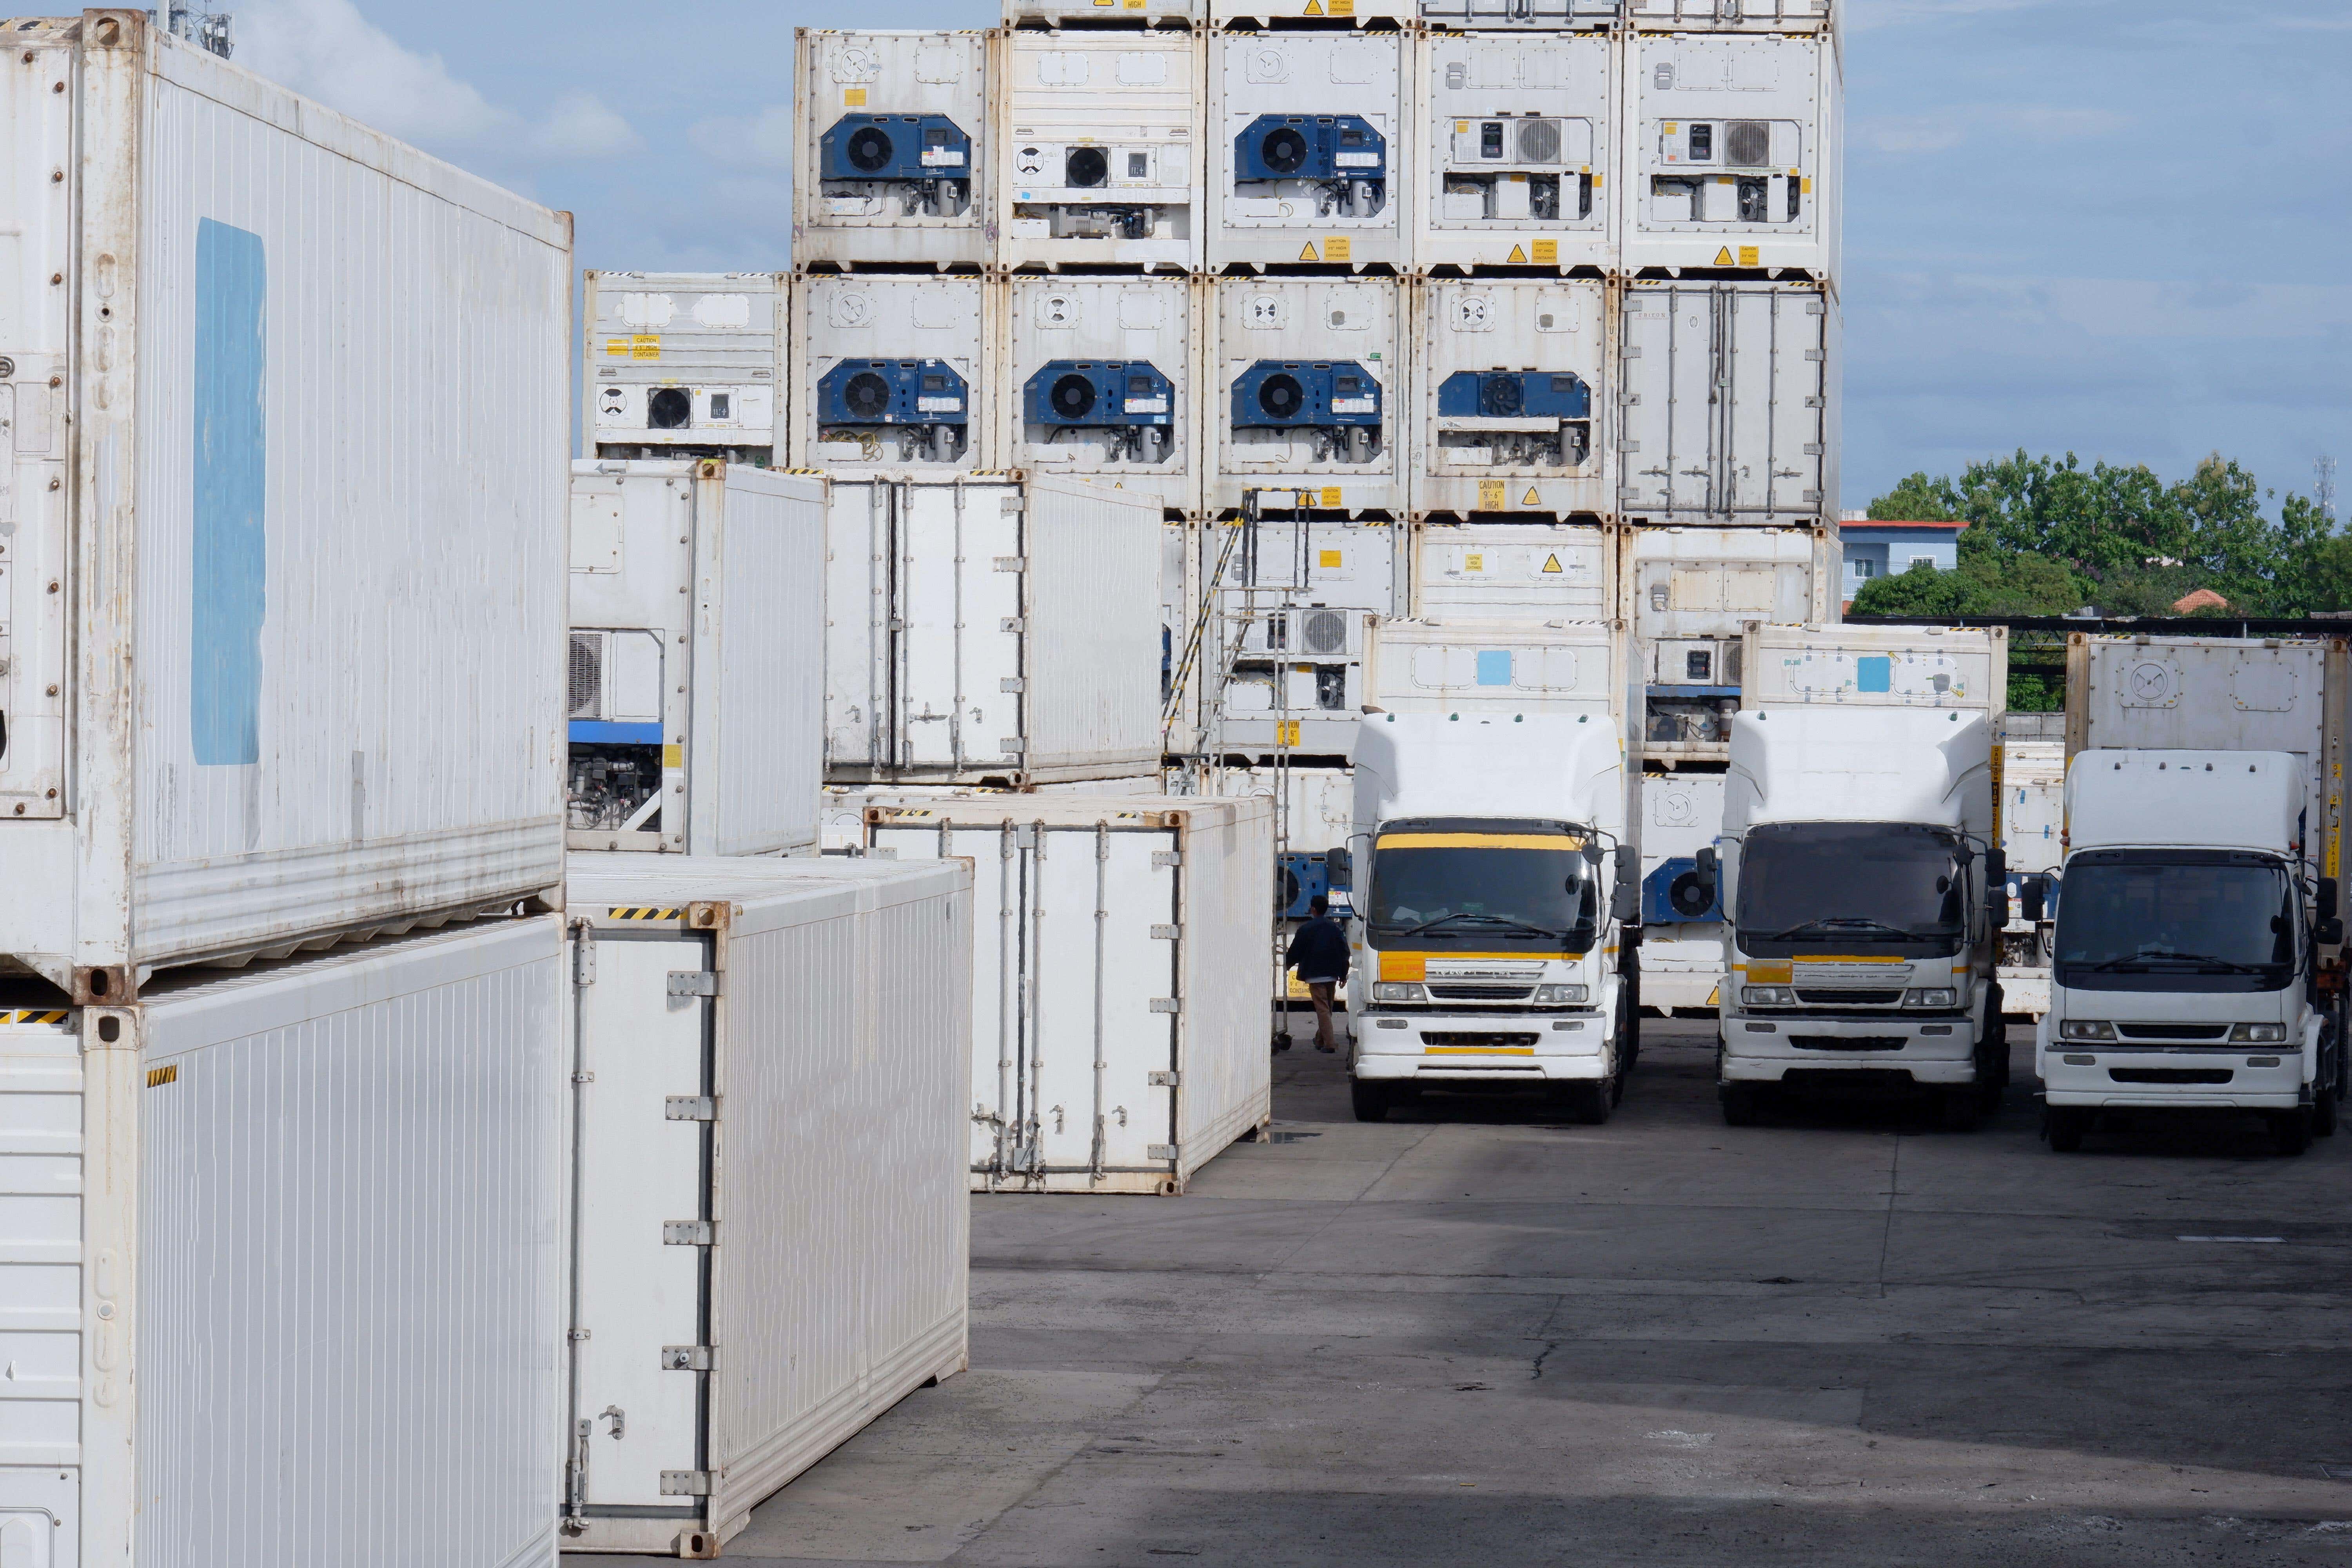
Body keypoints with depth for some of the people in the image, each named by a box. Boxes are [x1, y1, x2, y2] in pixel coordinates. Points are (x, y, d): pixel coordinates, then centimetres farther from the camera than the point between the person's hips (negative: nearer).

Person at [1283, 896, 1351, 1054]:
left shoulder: (1306, 929, -7)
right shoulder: (1335, 928, 7)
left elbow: (1295, 952, -1)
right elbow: (1344, 952, 8)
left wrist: (1287, 964, 21)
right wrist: (1343, 975, 16)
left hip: (1315, 976, -5)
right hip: (1332, 975, 5)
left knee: (1322, 1009, -7)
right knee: (1327, 1008, 17)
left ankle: (1329, 1044, -15)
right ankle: (1321, 1040, 28)